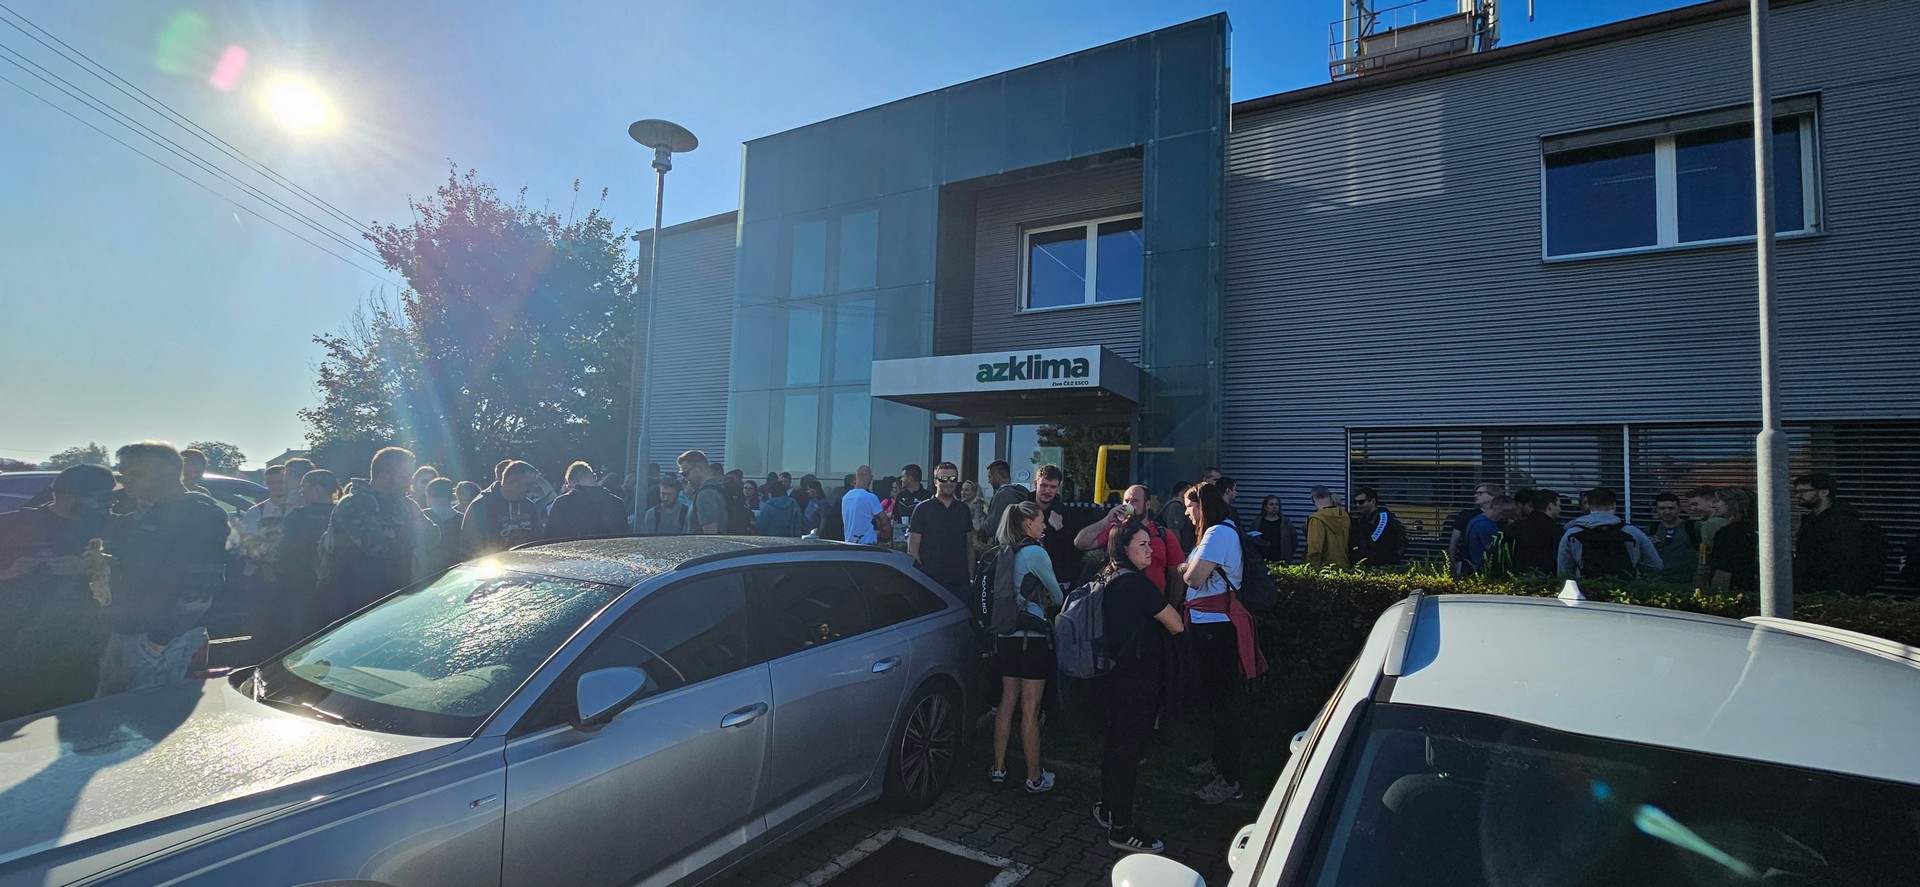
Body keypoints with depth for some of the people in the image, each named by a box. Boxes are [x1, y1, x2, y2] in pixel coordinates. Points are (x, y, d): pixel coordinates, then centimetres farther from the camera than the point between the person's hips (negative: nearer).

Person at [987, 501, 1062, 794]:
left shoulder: (1005, 553, 10)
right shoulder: (1035, 552, -12)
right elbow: (1056, 594, -1)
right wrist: (1056, 603, 21)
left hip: (1006, 635, 7)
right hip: (1032, 637, -7)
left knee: (1007, 702, 15)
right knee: (1030, 709, 1)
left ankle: (998, 769, 22)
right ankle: (1034, 778, 10)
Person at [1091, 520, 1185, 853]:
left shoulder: (1109, 578, 8)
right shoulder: (1135, 582, -20)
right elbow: (1176, 625, -14)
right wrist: (1174, 620, 8)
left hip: (1115, 672, 10)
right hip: (1136, 677, -10)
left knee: (1117, 741, 20)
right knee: (1128, 747, 0)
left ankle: (1107, 809, 34)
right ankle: (1121, 827, 10)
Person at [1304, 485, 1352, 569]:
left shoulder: (1316, 519, -15)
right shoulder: (1346, 516, 4)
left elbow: (1314, 550, -16)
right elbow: (1351, 544, 13)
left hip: (1324, 567, -6)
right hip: (1345, 567, 6)